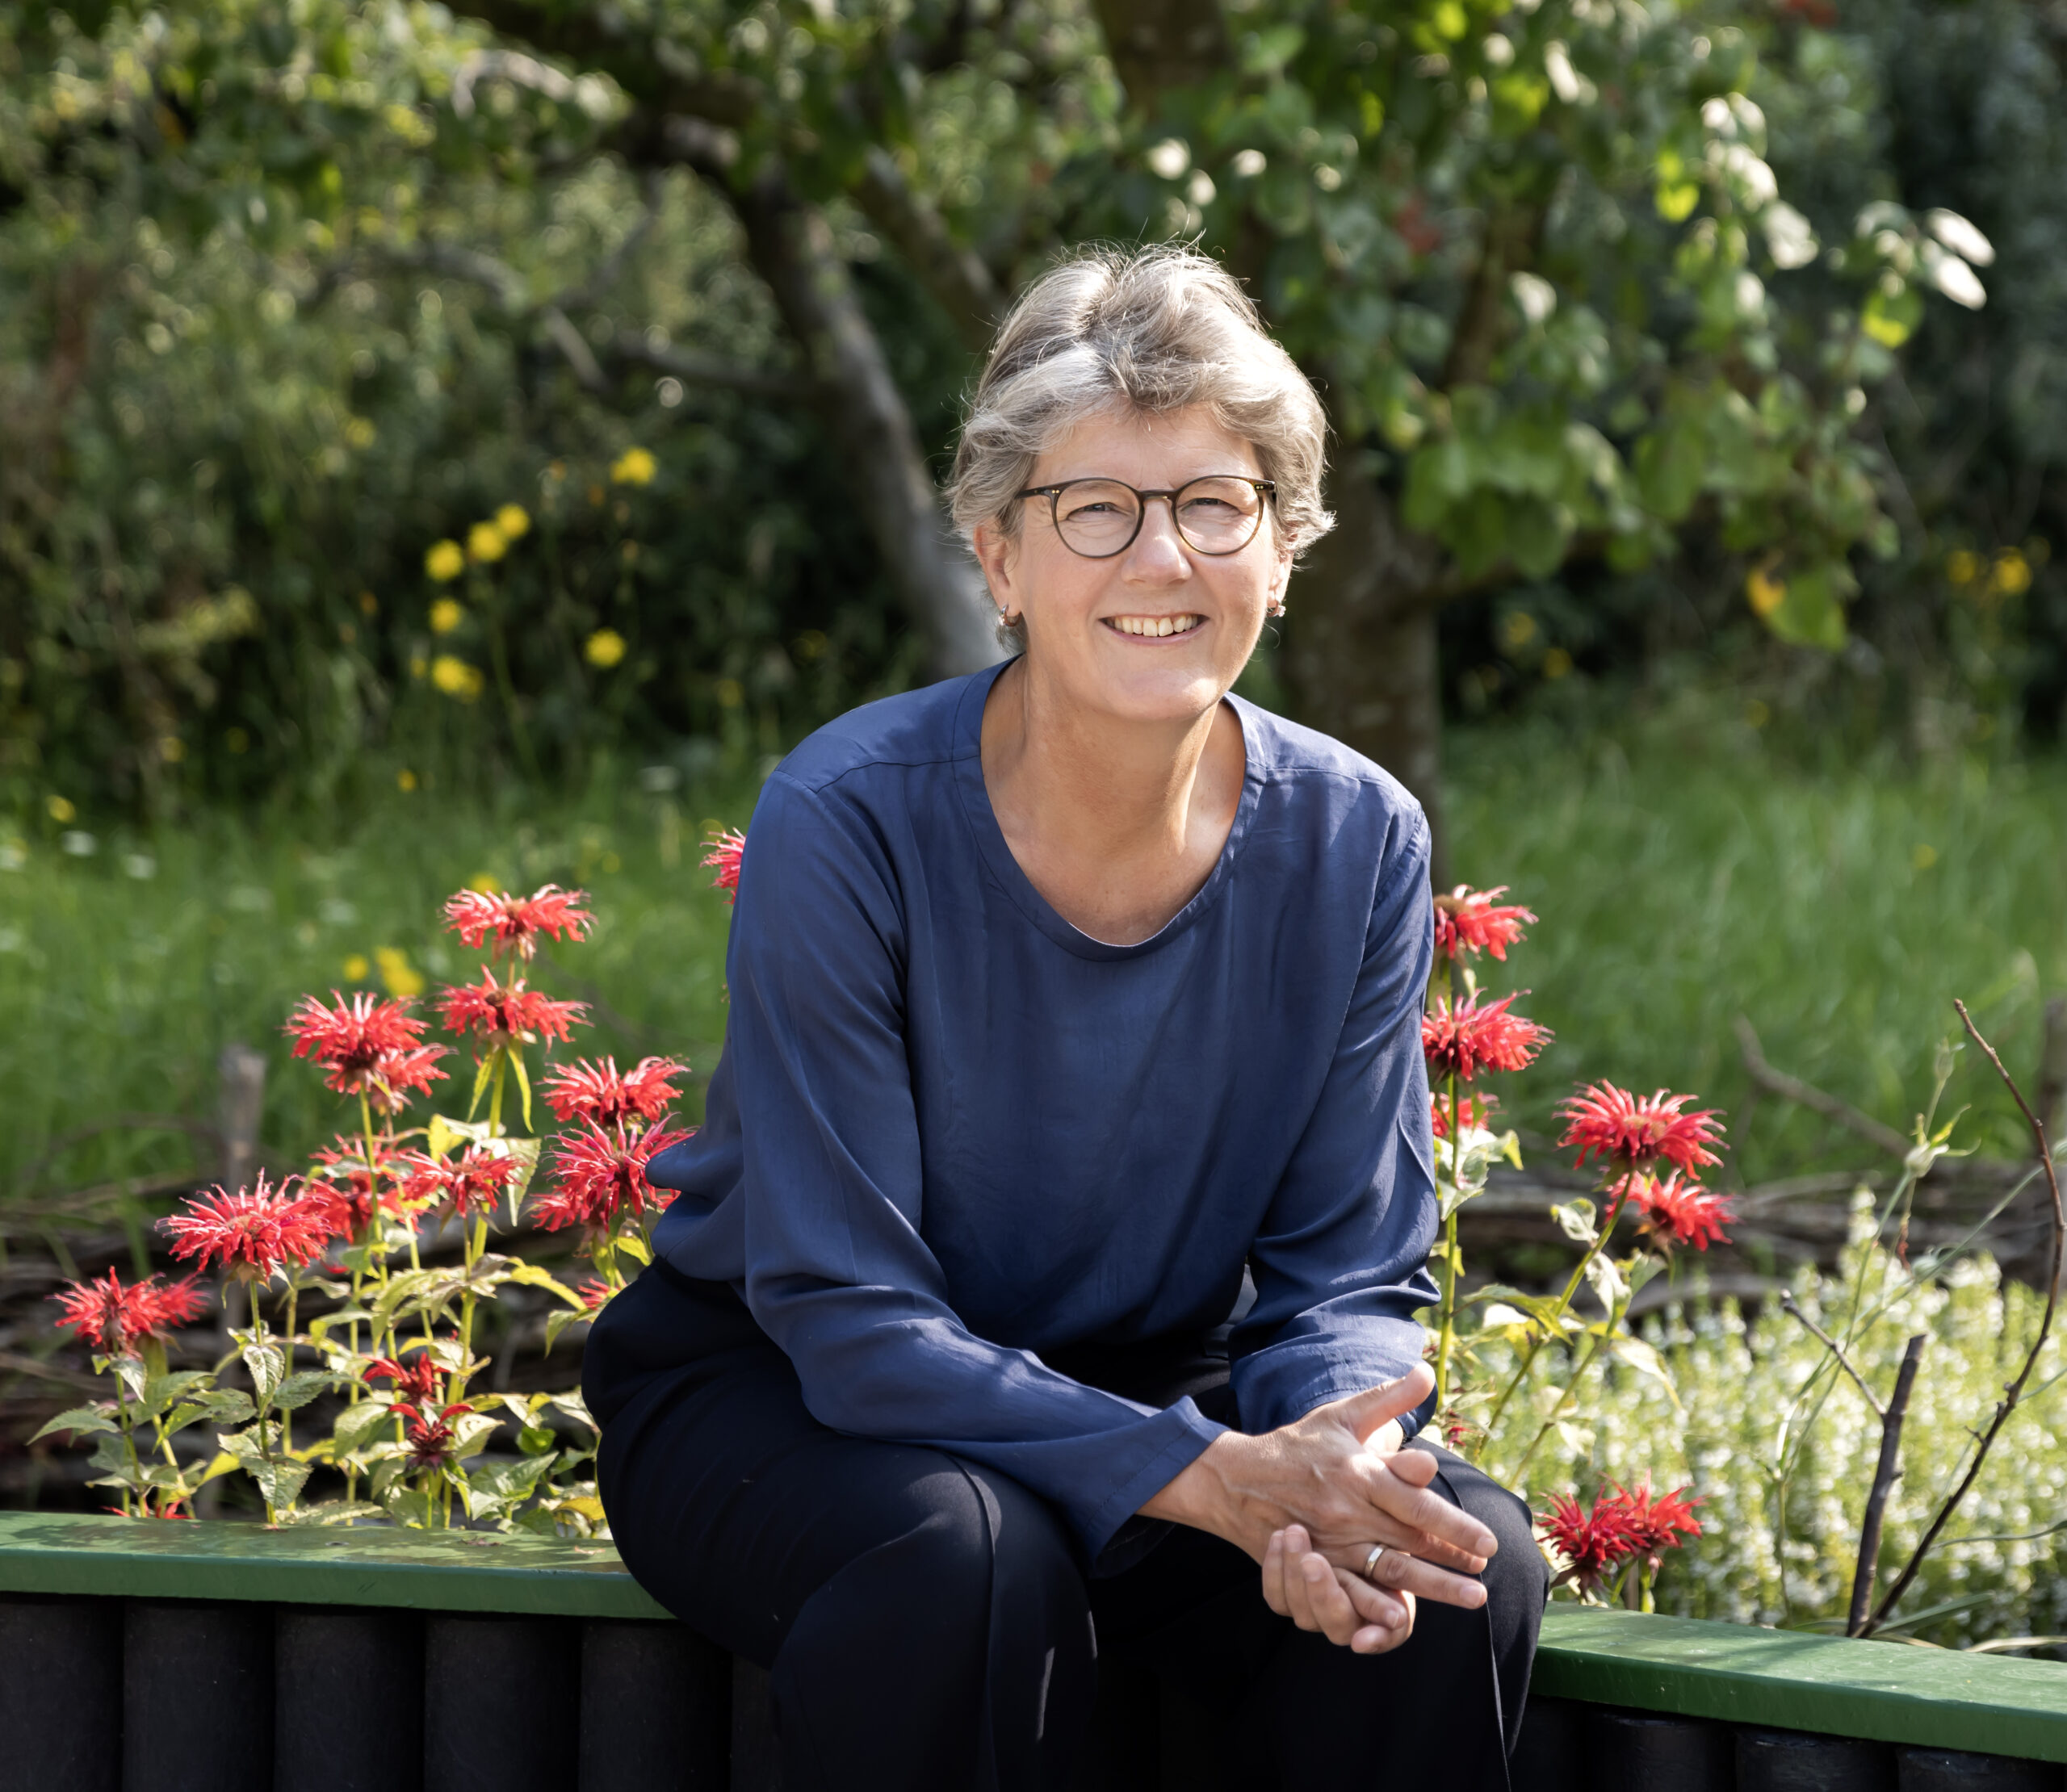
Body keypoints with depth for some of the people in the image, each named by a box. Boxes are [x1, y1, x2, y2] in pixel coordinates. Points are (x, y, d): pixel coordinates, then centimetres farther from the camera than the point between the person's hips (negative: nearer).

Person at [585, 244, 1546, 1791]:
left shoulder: (1356, 846, -10)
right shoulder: (846, 828, -22)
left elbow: (1353, 1276, -5)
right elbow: (847, 1312, -23)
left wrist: (1343, 1464, -31)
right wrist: (1217, 1480, -35)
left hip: (1158, 1393, 4)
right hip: (781, 1403, -3)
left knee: (1465, 1560, -24)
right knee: (966, 1561, -36)